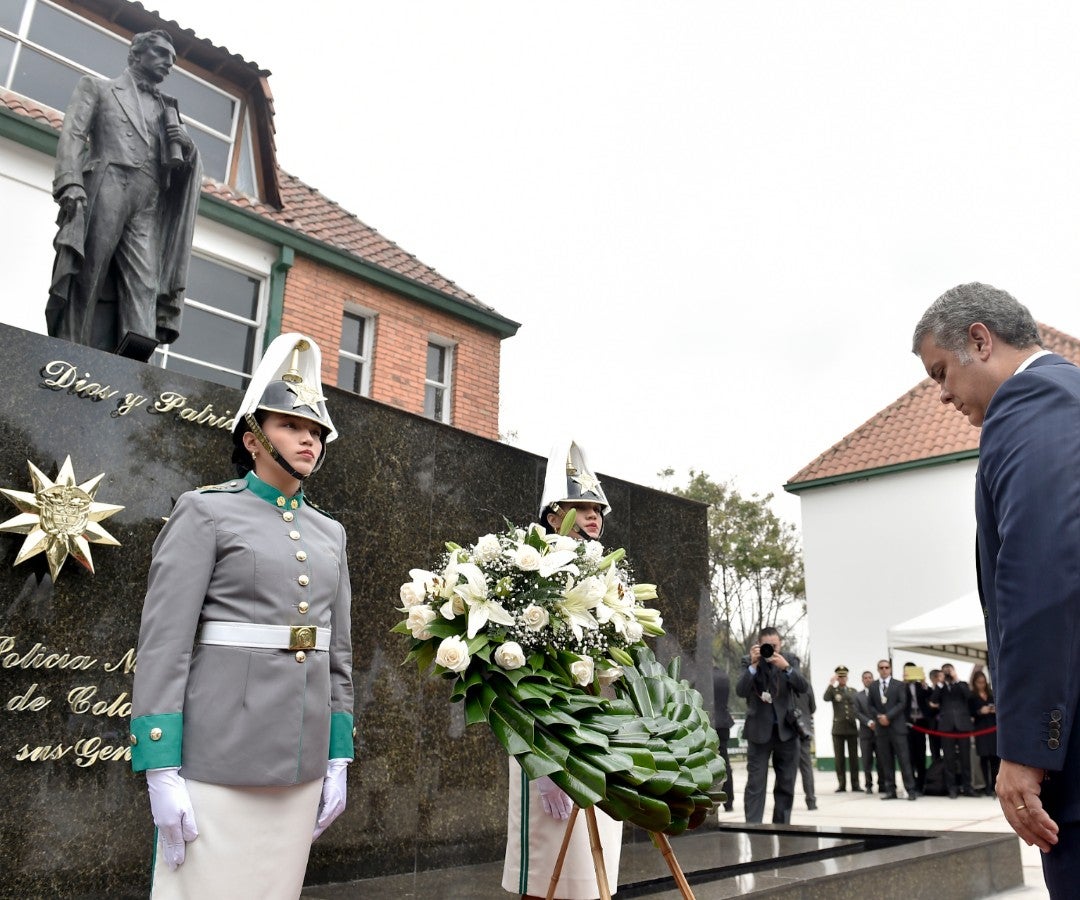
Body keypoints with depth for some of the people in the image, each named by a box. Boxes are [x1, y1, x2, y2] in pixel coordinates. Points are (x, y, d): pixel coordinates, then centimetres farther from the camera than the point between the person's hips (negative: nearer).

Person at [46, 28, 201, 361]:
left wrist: (187, 147, 3)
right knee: (87, 279, -11)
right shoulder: (97, 87, 22)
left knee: (144, 283, -17)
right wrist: (70, 182, -13)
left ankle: (131, 364, -29)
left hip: (150, 203, 3)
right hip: (105, 188, -3)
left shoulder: (167, 109, 32)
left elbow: (187, 169, 26)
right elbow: (74, 133, 5)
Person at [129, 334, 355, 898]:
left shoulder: (328, 533, 12)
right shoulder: (206, 513, -4)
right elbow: (163, 644, -10)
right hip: (220, 758, -5)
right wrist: (162, 772, -14)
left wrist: (338, 761, 11)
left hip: (302, 763, 6)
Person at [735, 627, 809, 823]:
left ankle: (781, 826, 20)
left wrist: (786, 667, -22)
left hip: (786, 730, 3)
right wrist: (753, 665, -24)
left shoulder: (788, 661, 4)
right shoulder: (749, 662, -3)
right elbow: (740, 691, -15)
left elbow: (804, 688, -8)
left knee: (786, 784, 9)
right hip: (759, 730, -3)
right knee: (756, 783, -5)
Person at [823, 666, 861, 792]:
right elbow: (826, 698, -18)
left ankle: (855, 784, 8)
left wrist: (860, 719, 4)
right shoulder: (833, 691, 3)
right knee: (839, 757, 0)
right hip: (838, 728, -2)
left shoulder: (853, 691, 12)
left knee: (854, 757, 3)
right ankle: (841, 784, 4)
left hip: (852, 727, 2)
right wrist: (831, 684, -21)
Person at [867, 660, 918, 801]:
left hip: (897, 726, -3)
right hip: (881, 727, 3)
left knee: (903, 759, -5)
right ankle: (890, 790, 7)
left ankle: (910, 789, -2)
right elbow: (871, 706, 10)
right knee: (886, 761, 3)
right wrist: (878, 717, -9)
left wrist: (888, 716, -14)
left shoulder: (899, 685, 4)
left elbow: (902, 703, -6)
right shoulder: (872, 687, 12)